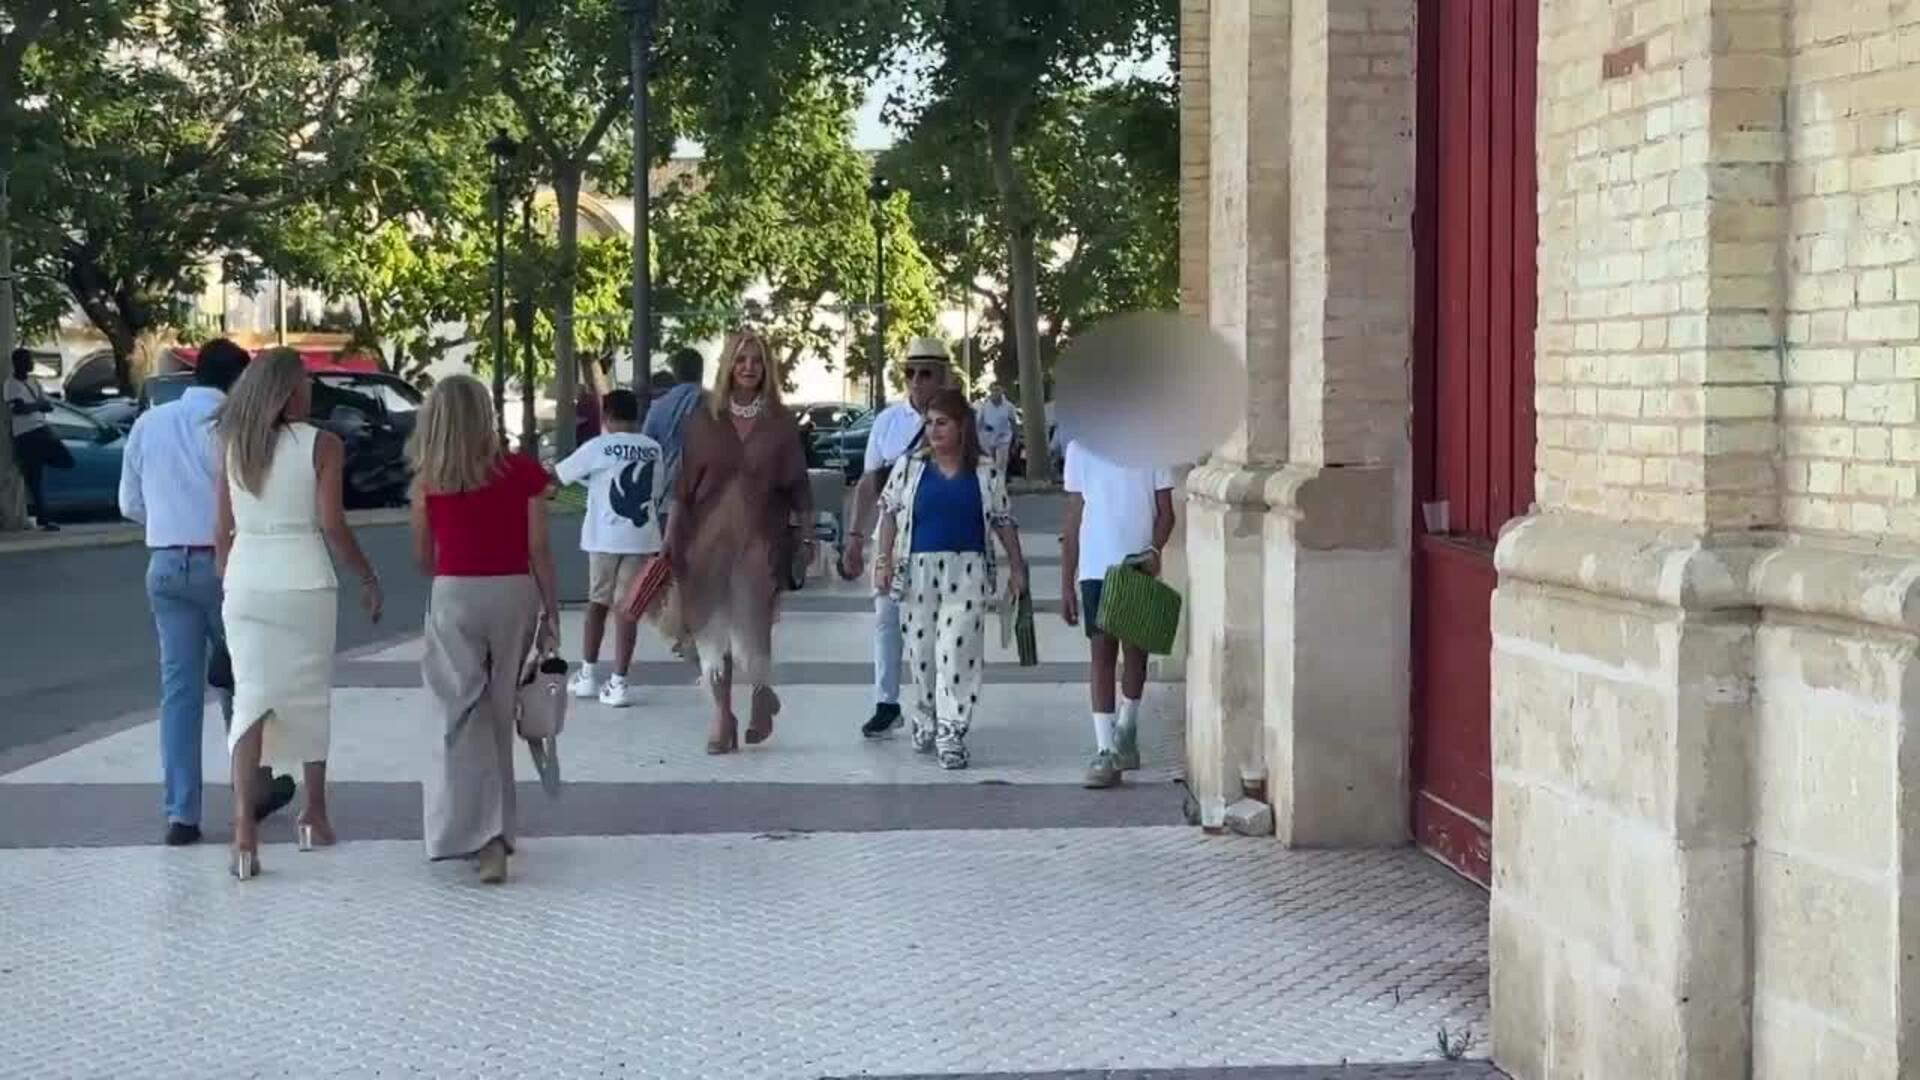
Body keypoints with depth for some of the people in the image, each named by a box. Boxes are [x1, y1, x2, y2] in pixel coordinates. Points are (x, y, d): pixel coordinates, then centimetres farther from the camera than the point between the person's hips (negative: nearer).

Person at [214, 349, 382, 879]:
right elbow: (332, 524, -9)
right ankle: (313, 816, 28)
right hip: (304, 582, -2)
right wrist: (368, 577, 2)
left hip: (246, 582, 3)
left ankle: (244, 826, -16)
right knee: (312, 697, 15)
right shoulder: (322, 445, -6)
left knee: (251, 697, 1)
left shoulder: (232, 446, 5)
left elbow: (223, 529, 7)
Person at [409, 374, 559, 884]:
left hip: (453, 596, -1)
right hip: (514, 594, 1)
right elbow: (539, 550, -3)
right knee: (499, 712, 14)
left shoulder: (429, 479, -2)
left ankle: (485, 836, -16)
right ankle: (494, 831, 23)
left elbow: (422, 557, 8)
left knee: (463, 714, -1)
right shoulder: (524, 471, -4)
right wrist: (551, 610, 6)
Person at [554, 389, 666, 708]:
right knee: (625, 607, 1)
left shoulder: (599, 446, -6)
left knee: (597, 602, 15)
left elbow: (558, 475, 2)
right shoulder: (653, 449, 5)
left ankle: (588, 674, 21)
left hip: (605, 537, -2)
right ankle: (618, 682, -4)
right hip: (641, 537, 2)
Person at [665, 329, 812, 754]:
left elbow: (797, 486, 7)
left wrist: (807, 534, 2)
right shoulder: (703, 420, 5)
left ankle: (763, 695, 24)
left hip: (761, 539, -2)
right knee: (713, 628, 4)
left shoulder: (781, 423, 4)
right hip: (709, 539, 2)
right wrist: (671, 539, 3)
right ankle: (722, 716, 17)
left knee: (751, 631, -6)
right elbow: (684, 487, 6)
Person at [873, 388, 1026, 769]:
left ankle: (951, 733, -10)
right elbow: (890, 515, 7)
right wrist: (883, 560, 0)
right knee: (920, 651, 8)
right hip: (918, 570, 2)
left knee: (958, 653, -10)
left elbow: (1003, 523, 10)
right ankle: (926, 722, 26)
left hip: (967, 573, -2)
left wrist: (1016, 567, 8)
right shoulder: (909, 466, 6)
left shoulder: (986, 472, 4)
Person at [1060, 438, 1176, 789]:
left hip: (1139, 568, 0)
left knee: (1135, 651, 11)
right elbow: (1073, 517, 6)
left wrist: (1154, 550, -18)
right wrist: (1066, 583, 4)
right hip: (1096, 569, 0)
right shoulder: (1080, 448, 3)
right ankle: (1105, 751, -6)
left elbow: (1165, 511, 2)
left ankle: (1126, 731, 31)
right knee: (1102, 653, -4)